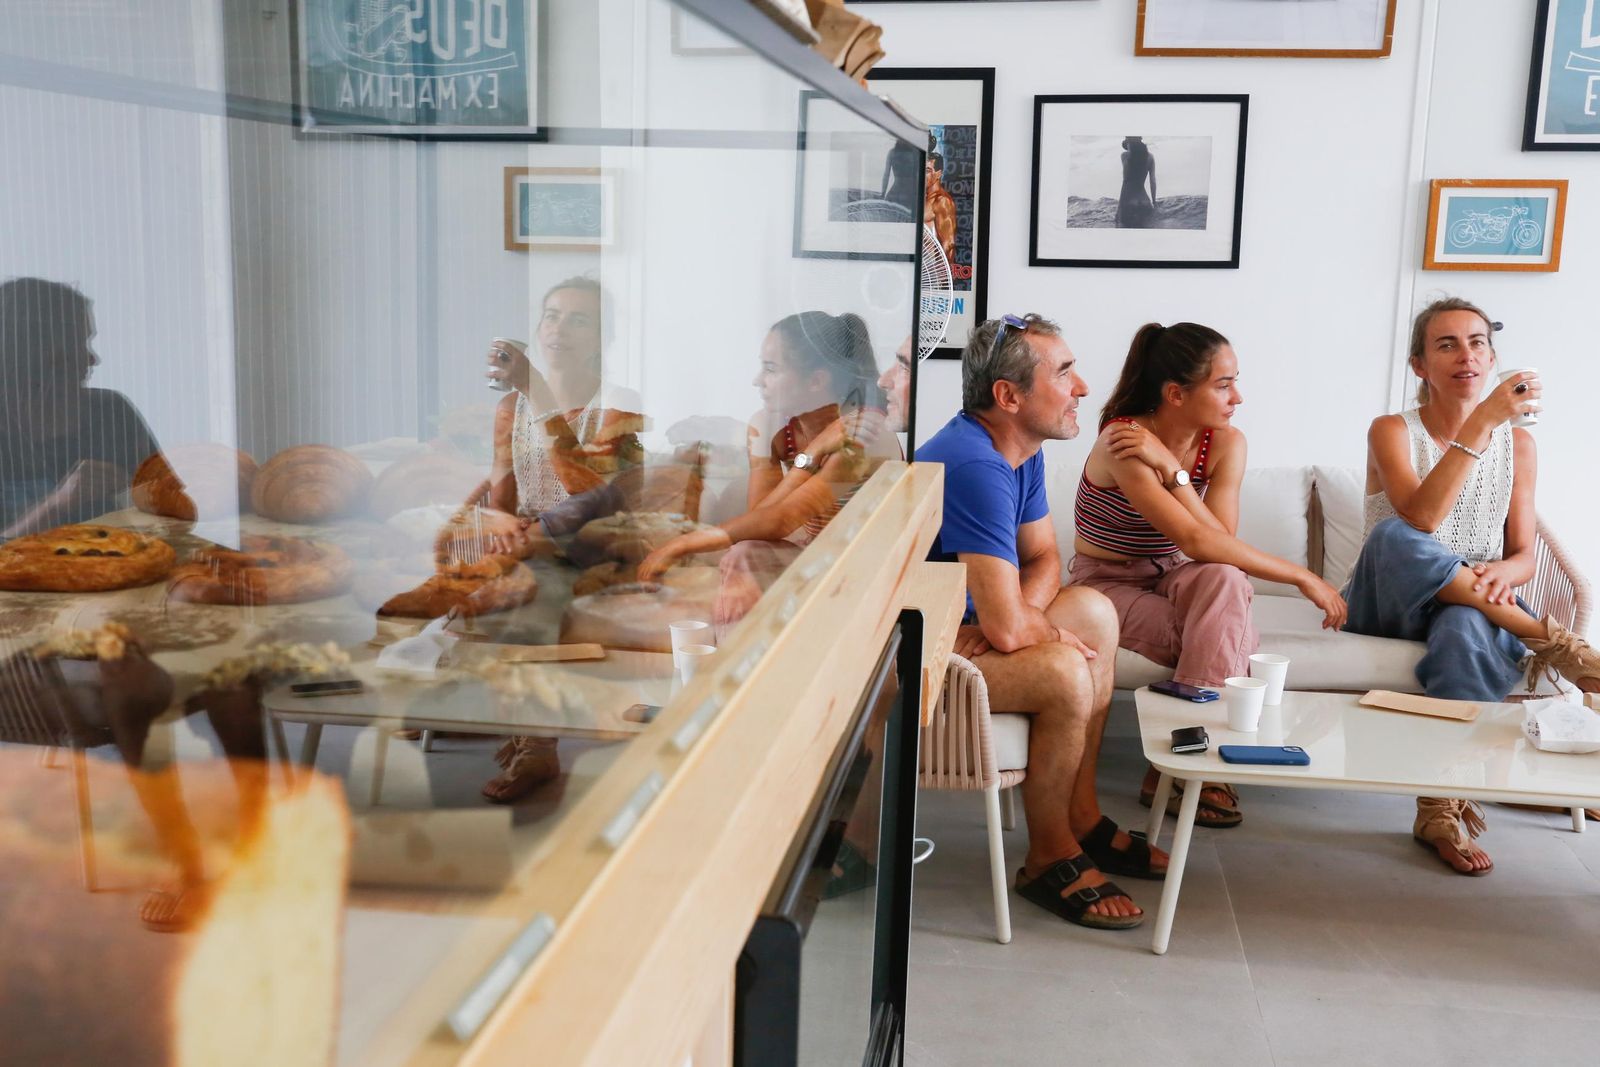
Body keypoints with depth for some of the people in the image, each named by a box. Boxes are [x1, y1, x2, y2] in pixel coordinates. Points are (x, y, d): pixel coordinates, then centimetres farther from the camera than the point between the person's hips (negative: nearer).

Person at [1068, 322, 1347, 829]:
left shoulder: (1226, 443, -7)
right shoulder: (1122, 442, -24)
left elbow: (1222, 541, -20)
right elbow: (1196, 542, -32)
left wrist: (1172, 470, -31)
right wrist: (1303, 578, -28)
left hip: (1171, 579, 5)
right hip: (1107, 584, -5)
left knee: (1224, 580, -32)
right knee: (1226, 640, -30)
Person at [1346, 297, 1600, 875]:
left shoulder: (1518, 444, 9)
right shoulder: (1392, 431, -3)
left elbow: (1524, 555, 8)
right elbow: (1420, 519, -23)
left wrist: (1504, 572, -18)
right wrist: (1481, 423, -29)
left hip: (1471, 606, 2)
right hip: (1387, 604, -2)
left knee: (1465, 626, -39)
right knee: (1390, 537, -37)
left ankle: (1442, 808, -33)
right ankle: (1547, 640, -30)